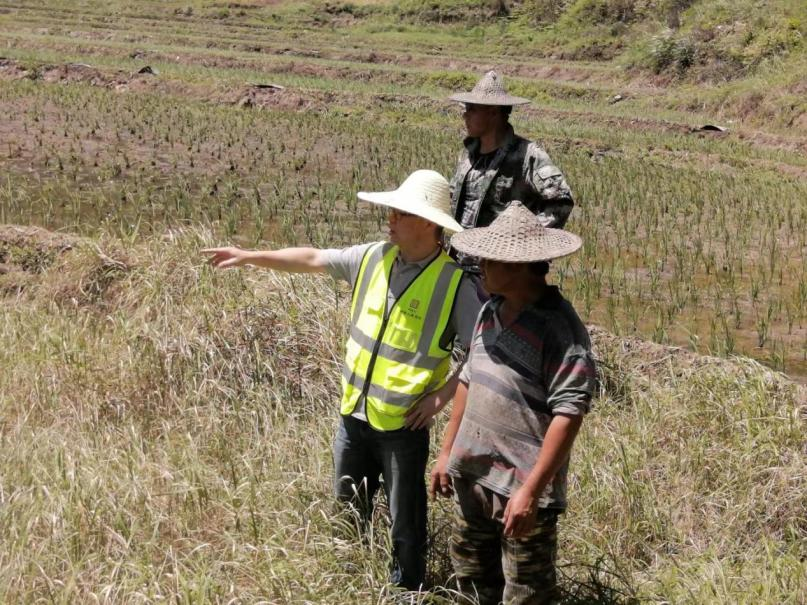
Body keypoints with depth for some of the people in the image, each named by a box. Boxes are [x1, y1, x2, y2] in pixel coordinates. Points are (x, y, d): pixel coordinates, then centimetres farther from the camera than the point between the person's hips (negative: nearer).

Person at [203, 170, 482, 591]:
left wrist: (442, 395, -18)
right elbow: (312, 260, 10)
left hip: (404, 425, -6)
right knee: (348, 508, 22)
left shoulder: (455, 282, -17)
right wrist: (249, 257, 12)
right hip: (354, 413, 6)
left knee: (405, 519, 9)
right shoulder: (373, 258, -1)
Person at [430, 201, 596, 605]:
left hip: (521, 487, -8)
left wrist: (531, 490, -24)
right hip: (472, 478, 8)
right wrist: (446, 452, 18)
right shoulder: (491, 311, 6)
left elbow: (567, 413, -22)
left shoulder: (560, 327, -19)